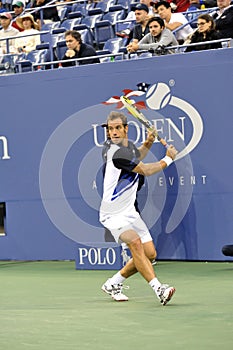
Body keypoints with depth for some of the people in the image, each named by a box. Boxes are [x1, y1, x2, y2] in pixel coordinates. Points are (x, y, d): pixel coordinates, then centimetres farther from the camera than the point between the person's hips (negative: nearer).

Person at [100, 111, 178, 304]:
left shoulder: (129, 146, 7)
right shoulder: (116, 152, -21)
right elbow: (145, 170, -11)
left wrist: (148, 143, 14)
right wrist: (168, 159, 4)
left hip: (130, 212, 9)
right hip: (113, 214, -9)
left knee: (150, 254, 4)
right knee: (135, 242, -31)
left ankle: (113, 284, 19)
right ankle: (158, 288, -38)